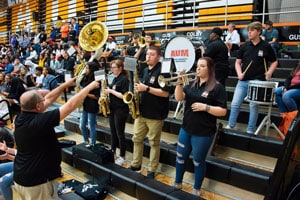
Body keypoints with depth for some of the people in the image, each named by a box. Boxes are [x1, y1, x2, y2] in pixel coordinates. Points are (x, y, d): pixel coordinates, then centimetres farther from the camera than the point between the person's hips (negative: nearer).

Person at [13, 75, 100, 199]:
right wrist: (90, 87, -14)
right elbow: (71, 105, -24)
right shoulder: (39, 121, -29)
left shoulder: (20, 117, -5)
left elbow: (48, 99, 6)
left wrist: (65, 85, 10)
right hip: (37, 182, -8)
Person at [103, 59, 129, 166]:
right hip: (112, 108, 8)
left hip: (121, 110, -8)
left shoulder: (124, 79, -13)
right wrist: (108, 92, 3)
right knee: (113, 132, 15)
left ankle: (122, 156, 12)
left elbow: (124, 96, -20)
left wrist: (111, 91, -17)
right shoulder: (115, 79, 13)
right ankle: (112, 152, 27)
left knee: (120, 133, 0)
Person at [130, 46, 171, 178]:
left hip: (155, 114, -8)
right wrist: (138, 89, 2)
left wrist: (146, 88, -23)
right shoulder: (145, 70, 13)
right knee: (137, 139, 15)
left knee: (154, 143, 5)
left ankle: (152, 171, 19)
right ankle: (136, 165, 31)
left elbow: (165, 93, -21)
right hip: (141, 111, 8)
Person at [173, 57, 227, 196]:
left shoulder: (217, 88, -10)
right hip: (186, 129, 6)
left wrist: (205, 107, -23)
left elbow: (223, 111, -13)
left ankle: (196, 190, 31)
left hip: (203, 133, -5)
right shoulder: (192, 84, 7)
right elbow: (179, 98, -4)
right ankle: (177, 183, 38)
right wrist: (179, 82, -16)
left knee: (198, 161, 10)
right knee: (180, 157, 17)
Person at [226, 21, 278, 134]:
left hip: (257, 81, -2)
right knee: (235, 104, 1)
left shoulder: (266, 46, 1)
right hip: (243, 81, 3)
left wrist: (269, 72, -8)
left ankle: (250, 130, 14)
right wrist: (239, 73, -7)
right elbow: (238, 62, 10)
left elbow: (274, 62, 9)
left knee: (253, 105, 1)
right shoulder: (244, 46, 6)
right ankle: (230, 126, 16)